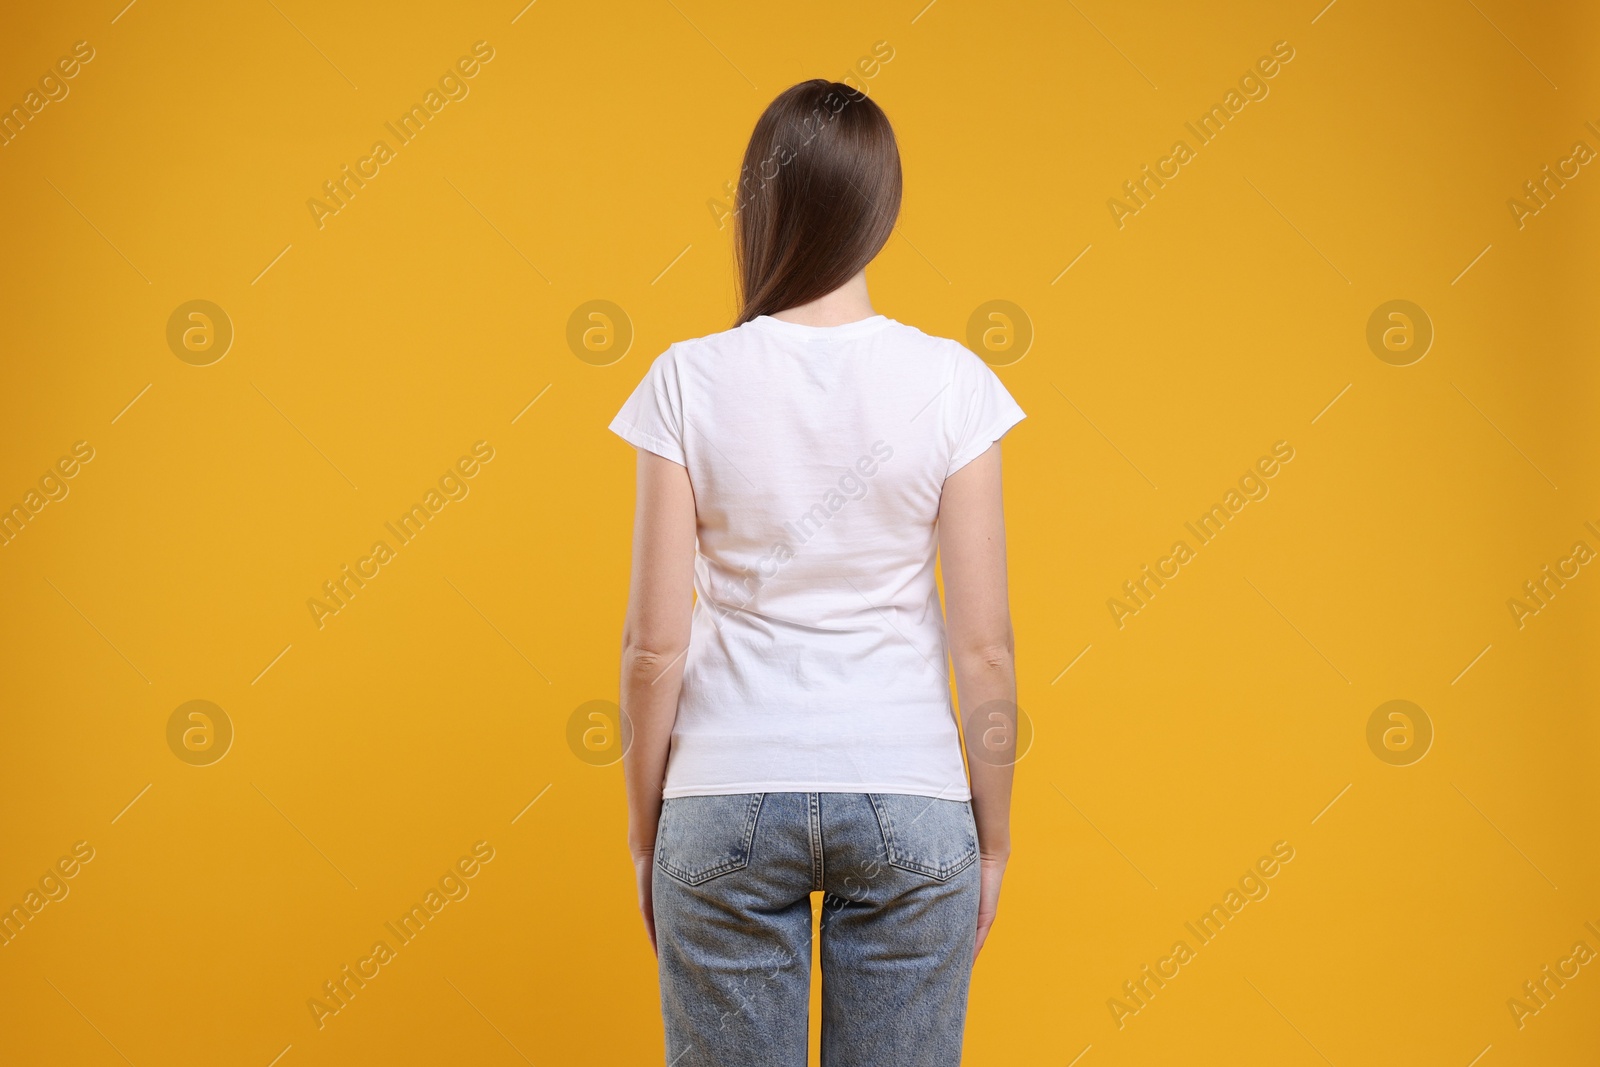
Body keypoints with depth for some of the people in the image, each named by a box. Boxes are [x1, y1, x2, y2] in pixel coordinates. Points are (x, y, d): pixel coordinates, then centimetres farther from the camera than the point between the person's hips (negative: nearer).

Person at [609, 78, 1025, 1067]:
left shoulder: (690, 382, -7)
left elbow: (656, 642, -5)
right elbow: (985, 647, -4)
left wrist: (646, 830, 8)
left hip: (728, 803, 0)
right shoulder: (952, 383, -6)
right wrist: (994, 838, 7)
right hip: (907, 800, 0)